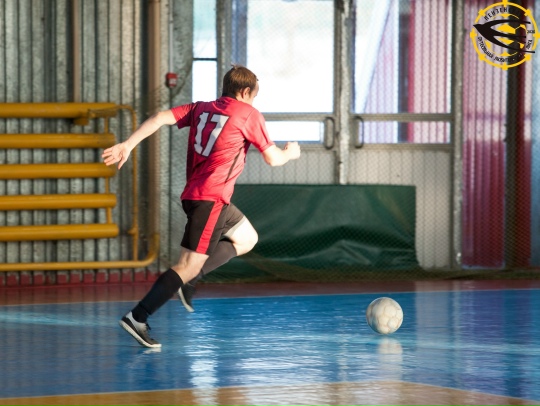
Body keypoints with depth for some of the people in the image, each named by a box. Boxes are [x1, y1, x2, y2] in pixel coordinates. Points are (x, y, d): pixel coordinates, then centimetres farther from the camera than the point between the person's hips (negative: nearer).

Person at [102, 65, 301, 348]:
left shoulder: (200, 108, 14)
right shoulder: (249, 114, -1)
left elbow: (160, 118, 1)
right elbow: (272, 158, 3)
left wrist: (128, 145, -4)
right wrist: (290, 153, 25)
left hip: (194, 194, 8)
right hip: (210, 198, -8)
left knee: (247, 239, 24)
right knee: (189, 265, -9)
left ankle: (187, 280, 11)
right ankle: (137, 318, -15)